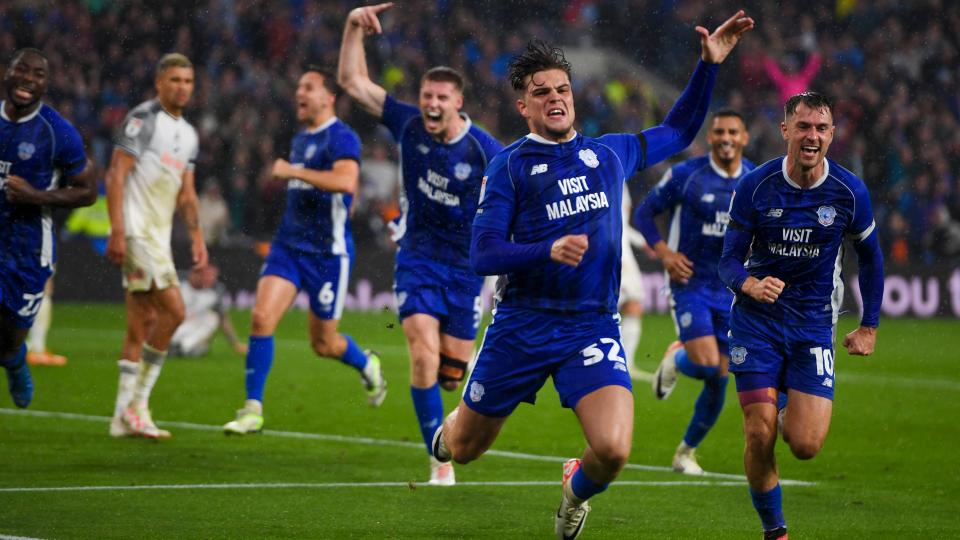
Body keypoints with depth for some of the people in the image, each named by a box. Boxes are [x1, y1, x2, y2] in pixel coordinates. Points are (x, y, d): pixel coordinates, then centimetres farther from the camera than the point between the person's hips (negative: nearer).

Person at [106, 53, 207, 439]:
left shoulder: (188, 134, 18)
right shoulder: (143, 118, -8)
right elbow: (115, 176, -13)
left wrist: (197, 237, 15)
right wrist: (117, 231, -19)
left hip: (159, 234, 9)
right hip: (136, 231, -9)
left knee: (142, 326, 7)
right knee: (173, 310, -16)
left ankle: (125, 417, 9)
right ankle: (136, 402, -11)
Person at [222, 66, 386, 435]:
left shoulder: (342, 138, -12)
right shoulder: (300, 140, 15)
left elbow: (347, 181, -31)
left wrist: (292, 171, -27)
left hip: (328, 252, -6)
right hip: (289, 245, 6)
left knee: (324, 343, 5)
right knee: (261, 317, -13)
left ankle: (367, 366, 39)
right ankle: (252, 409, -10)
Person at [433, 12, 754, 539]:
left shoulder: (610, 152, 10)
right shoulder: (510, 164, -2)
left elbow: (677, 131, 27)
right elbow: (483, 254, -10)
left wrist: (709, 65, 16)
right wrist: (549, 250, -27)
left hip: (593, 327, 2)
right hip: (521, 328, -1)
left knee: (613, 450, -19)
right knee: (463, 448, 10)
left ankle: (577, 488, 18)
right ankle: (447, 429, 50)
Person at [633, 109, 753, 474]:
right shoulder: (685, 175, -8)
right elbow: (644, 213, 0)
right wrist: (664, 252, -14)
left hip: (731, 290, 4)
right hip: (690, 284, -4)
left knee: (719, 380, 3)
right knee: (707, 366, -20)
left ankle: (687, 450, 24)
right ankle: (674, 359, 18)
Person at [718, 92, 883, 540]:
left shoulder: (850, 192, -6)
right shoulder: (753, 187, -9)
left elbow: (870, 257, 10)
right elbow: (729, 259, -5)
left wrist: (869, 326, 11)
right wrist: (750, 284, -29)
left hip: (814, 325, 0)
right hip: (757, 321, 0)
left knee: (806, 444, -10)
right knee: (760, 437, -10)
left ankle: (794, 414, 27)